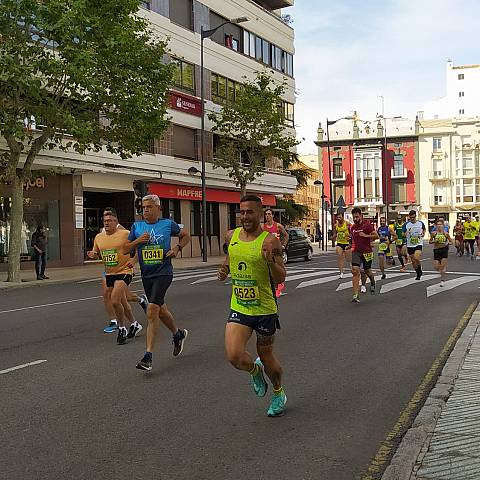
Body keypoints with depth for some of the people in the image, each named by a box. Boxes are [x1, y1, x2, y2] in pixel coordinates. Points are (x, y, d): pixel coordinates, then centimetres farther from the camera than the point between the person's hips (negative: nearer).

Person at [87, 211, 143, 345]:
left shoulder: (125, 234, -10)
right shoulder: (98, 237, 8)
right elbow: (96, 253, 19)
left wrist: (133, 260, -18)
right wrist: (92, 255, -3)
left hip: (124, 272, -7)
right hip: (109, 274, 7)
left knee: (114, 301, -18)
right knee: (122, 302, 15)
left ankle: (122, 329, 1)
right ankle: (134, 324, 36)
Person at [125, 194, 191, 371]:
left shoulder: (168, 224, 0)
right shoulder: (137, 226, 7)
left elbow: (185, 235, 15)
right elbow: (125, 249, 9)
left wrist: (177, 248, -2)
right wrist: (138, 241, -8)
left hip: (163, 273, -5)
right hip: (146, 275, 5)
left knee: (152, 311, -16)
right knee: (161, 310, 18)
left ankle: (148, 356, -13)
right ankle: (178, 334, 45)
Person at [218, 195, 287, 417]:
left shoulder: (270, 241, -13)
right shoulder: (231, 236, 2)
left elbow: (281, 278, -13)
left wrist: (271, 260, -32)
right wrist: (225, 268, 1)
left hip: (264, 309, -3)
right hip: (238, 307, 3)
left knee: (266, 356, 12)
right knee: (234, 356, -14)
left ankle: (279, 394, 42)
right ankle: (255, 370, 23)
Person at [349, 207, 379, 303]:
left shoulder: (367, 225, -9)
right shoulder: (352, 227, 8)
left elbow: (376, 236, -12)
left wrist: (366, 235, -19)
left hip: (367, 252, -3)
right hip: (356, 251, 3)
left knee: (367, 271, 11)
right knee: (355, 271, -13)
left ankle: (372, 282, 49)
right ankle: (356, 295, -15)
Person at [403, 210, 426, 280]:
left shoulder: (420, 223, -1)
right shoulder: (406, 224, -3)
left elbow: (424, 229, 20)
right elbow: (403, 234, 2)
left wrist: (423, 234, -1)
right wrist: (406, 233, -20)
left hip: (419, 244, -2)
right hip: (410, 245, 2)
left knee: (417, 258, -22)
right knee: (413, 261, 9)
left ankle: (419, 270, 4)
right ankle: (418, 273, 29)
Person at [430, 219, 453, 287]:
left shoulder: (446, 233, -4)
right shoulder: (434, 233, -2)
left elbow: (451, 242, 5)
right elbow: (430, 241, 8)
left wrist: (448, 243, -16)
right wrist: (434, 241, -13)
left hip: (444, 250, -2)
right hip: (436, 250, 2)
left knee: (443, 266, -4)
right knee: (436, 267, -1)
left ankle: (443, 280, 9)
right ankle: (441, 272, 33)